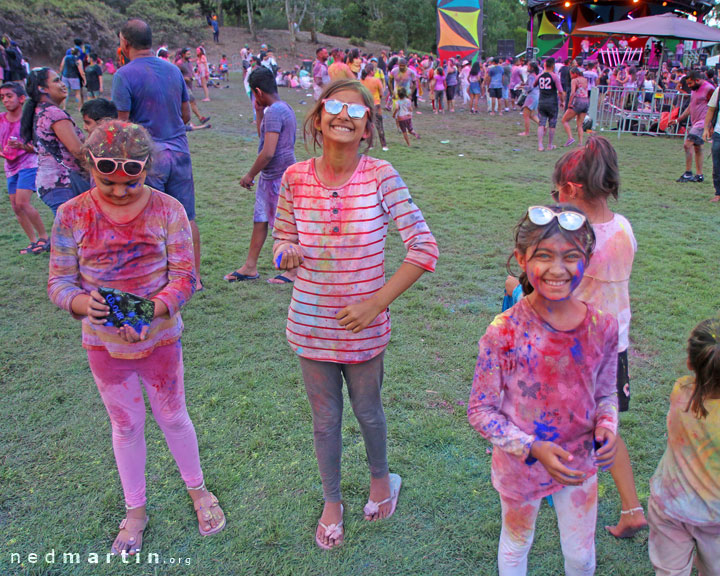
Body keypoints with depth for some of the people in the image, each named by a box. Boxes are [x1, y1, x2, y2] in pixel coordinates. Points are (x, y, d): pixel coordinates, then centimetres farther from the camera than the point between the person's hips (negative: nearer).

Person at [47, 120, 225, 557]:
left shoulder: (167, 209, -13)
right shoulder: (72, 216, -11)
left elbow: (185, 275, -14)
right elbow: (59, 281, -7)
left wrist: (153, 309, -31)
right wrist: (82, 302, -29)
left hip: (160, 338, -1)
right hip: (104, 344, 1)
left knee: (173, 417, 15)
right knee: (126, 425, 17)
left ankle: (198, 490, 40)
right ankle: (135, 511, 38)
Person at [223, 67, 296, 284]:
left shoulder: (274, 112, -20)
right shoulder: (284, 108, 12)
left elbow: (268, 152, -25)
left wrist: (250, 175, -14)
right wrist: (259, 112, 14)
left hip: (278, 176, -10)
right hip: (270, 176, 10)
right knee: (260, 219, 13)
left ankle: (294, 271, 12)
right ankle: (250, 267, 22)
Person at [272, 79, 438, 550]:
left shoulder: (381, 177, -14)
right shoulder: (296, 179, -6)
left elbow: (425, 248, -14)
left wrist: (377, 303, -17)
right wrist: (287, 255, -17)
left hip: (365, 327, -2)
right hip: (311, 325, 2)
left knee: (367, 411, 19)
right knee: (325, 419, 17)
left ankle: (381, 478, 51)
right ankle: (332, 501, 43)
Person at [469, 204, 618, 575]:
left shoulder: (601, 327, -14)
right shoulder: (504, 332, -25)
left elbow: (606, 394, 2)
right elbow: (480, 411, -17)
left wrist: (606, 427, -18)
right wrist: (533, 448, -26)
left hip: (580, 462, 3)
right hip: (520, 464, -3)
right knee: (516, 546, 25)